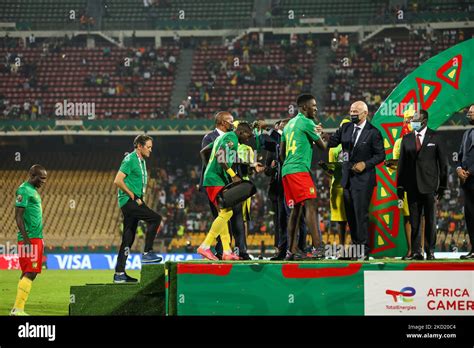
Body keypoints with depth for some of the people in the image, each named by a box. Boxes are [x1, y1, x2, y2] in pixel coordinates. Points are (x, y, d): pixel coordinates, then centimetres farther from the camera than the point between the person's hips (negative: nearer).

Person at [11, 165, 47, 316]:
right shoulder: (24, 190, -12)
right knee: (30, 273, -12)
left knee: (27, 274, 9)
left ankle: (17, 309, 10)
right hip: (30, 239, -10)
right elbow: (18, 216, -17)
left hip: (36, 238, 10)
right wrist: (26, 240, -21)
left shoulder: (33, 191, 18)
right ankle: (18, 309, -15)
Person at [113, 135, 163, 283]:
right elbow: (118, 181, -19)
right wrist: (133, 196, -17)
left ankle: (119, 273, 9)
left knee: (128, 238, 8)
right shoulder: (130, 160, -11)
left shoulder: (141, 161, 19)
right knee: (155, 218, -19)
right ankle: (147, 253, -16)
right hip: (128, 201, -9)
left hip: (134, 201, 9)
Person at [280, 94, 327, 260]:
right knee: (310, 205, -16)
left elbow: (282, 152, 24)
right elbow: (323, 146, 0)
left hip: (286, 170, 9)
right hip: (299, 169, -9)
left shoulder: (289, 124, 22)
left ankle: (292, 250, 9)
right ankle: (318, 247, -27)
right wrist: (318, 134, 20)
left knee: (296, 209, 11)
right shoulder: (306, 122, -4)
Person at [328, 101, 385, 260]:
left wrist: (365, 164, -17)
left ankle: (363, 250, -5)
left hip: (363, 179, -6)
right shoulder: (345, 128, 9)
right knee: (350, 215, 8)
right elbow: (332, 142, 3)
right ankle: (356, 246, 15)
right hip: (347, 178, 6)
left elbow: (380, 155, -4)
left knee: (361, 214, -8)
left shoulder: (373, 133, -7)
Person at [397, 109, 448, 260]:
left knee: (430, 220, 2)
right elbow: (401, 163, 9)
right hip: (412, 186, 2)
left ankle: (430, 251, 8)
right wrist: (400, 186, 4)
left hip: (429, 184, -2)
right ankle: (416, 252, 3)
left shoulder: (435, 138, 2)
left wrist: (442, 185, -1)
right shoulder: (406, 139, 10)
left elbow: (443, 162, 3)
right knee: (414, 221, 1)